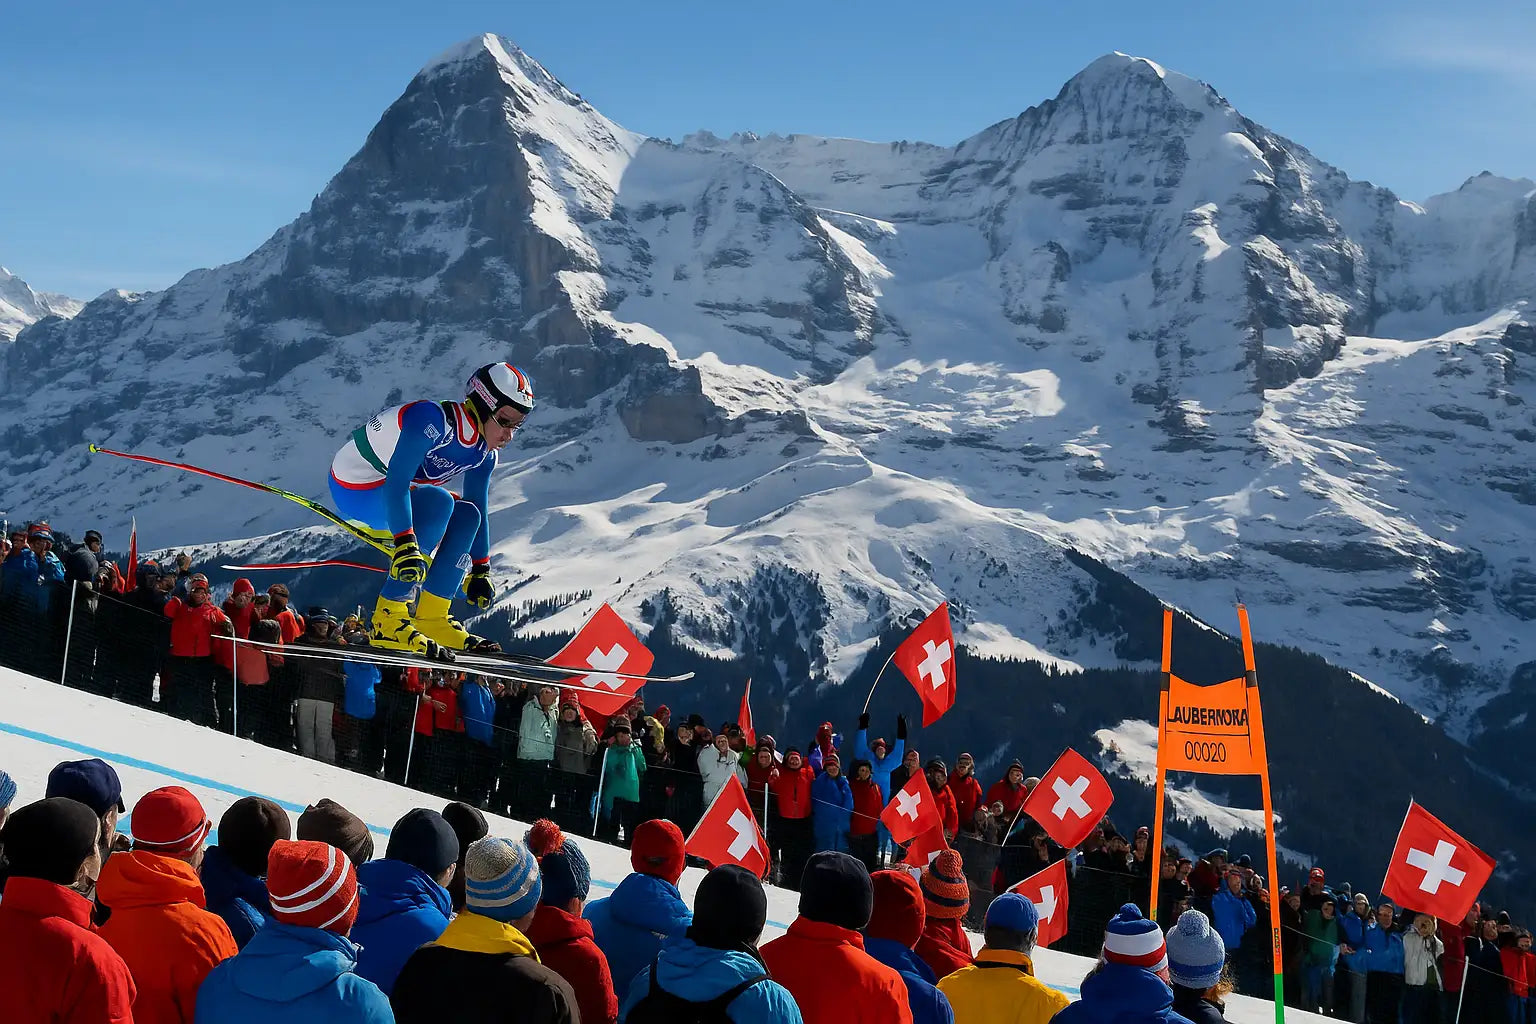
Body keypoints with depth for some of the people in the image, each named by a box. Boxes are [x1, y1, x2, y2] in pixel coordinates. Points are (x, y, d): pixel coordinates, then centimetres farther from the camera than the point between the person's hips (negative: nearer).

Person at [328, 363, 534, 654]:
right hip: (354, 489, -9)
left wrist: (480, 571, 9)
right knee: (438, 501, -29)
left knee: (467, 515, -3)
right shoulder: (435, 421, -29)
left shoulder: (484, 454, -2)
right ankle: (388, 617, -28)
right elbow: (395, 483, -37)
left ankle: (431, 619, -2)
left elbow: (479, 511, 10)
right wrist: (405, 545, -45)